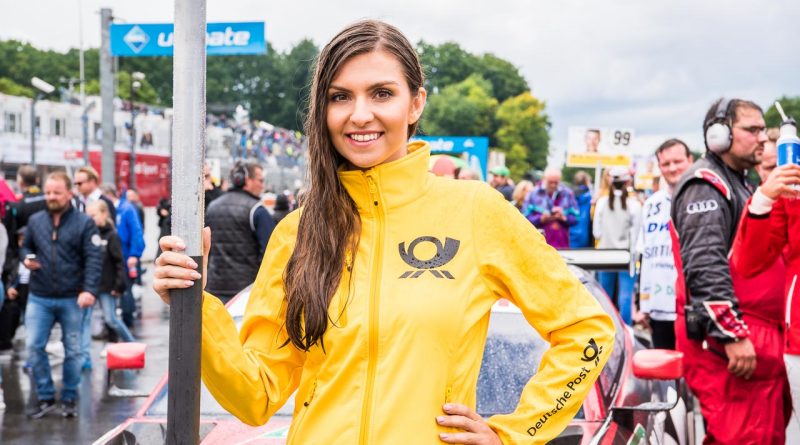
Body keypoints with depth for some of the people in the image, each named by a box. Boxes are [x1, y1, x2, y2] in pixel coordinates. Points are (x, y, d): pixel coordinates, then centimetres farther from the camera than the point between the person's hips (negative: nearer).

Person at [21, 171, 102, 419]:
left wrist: (89, 290, -22)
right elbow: (25, 246, 20)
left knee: (72, 350, 7)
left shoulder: (84, 223, -5)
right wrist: (27, 258, -4)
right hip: (39, 298, 3)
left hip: (72, 299, -2)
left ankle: (69, 399, 21)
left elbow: (93, 259, -10)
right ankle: (46, 397, 12)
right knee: (34, 346, -3)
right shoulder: (35, 221, 5)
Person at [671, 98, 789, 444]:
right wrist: (732, 334, -25)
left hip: (758, 335, 10)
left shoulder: (736, 184, 23)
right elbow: (705, 266, -21)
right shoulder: (706, 185, -9)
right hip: (723, 336, -10)